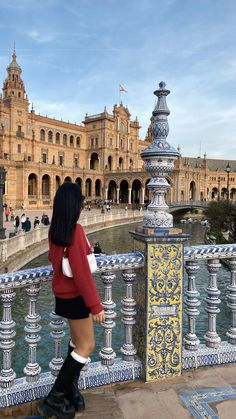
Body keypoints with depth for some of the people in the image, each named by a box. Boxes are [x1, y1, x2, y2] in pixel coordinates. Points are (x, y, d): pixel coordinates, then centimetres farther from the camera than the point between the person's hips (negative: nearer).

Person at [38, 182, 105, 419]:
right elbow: (82, 272, -25)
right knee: (86, 347, 6)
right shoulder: (75, 230, -25)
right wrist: (95, 305, -19)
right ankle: (54, 399, 14)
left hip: (63, 294, 8)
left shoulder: (55, 230, 0)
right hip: (75, 296, -8)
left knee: (77, 341, 21)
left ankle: (70, 389, 34)